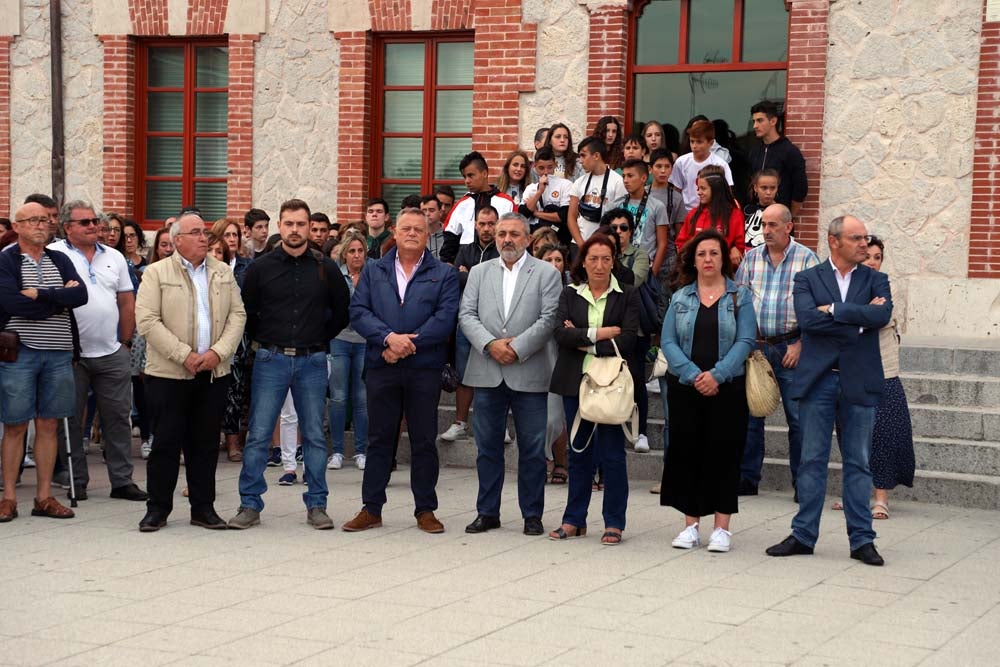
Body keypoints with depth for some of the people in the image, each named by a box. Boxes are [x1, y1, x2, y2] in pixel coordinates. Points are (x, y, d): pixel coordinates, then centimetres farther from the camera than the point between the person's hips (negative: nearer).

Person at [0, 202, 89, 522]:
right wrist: (61, 298, -8)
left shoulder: (60, 260, 13)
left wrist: (40, 294, -15)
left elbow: (80, 295, -4)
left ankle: (44, 496, 13)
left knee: (48, 424, 7)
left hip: (59, 354, 4)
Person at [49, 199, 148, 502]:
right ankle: (76, 482, 14)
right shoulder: (54, 256, -3)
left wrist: (125, 343, 10)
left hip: (112, 355, 4)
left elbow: (127, 302, 14)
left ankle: (122, 480, 13)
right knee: (72, 420, 5)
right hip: (71, 354, -4)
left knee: (118, 417, 6)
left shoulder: (114, 257, 12)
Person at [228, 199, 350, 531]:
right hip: (270, 360, 0)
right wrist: (264, 341, 9)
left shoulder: (326, 268, 4)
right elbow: (246, 312, 12)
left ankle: (316, 504, 12)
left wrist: (320, 338, 10)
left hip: (312, 362, 1)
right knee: (258, 434, -2)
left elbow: (343, 311, 13)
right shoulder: (261, 267, 2)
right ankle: (250, 504, 5)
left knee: (314, 435, 5)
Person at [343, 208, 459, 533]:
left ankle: (426, 510, 12)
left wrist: (409, 342, -15)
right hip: (381, 368, 2)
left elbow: (445, 318, -7)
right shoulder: (374, 272, 11)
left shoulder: (444, 274, 5)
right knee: (379, 439, 7)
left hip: (424, 368, -1)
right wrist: (389, 338, -15)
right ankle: (371, 509, 13)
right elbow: (358, 311, 0)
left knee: (424, 440, 4)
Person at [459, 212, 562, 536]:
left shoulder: (546, 273, 3)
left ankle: (532, 515, 11)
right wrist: (490, 344, -12)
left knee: (532, 449, 2)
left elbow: (549, 319, -6)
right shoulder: (479, 272, 13)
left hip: (529, 374, -3)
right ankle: (487, 512, 16)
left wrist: (517, 348, -13)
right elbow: (466, 315, 4)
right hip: (487, 373, 3)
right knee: (487, 447, 8)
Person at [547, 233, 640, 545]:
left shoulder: (627, 296, 3)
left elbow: (627, 340, -9)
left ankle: (614, 522, 6)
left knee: (612, 454, -1)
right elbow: (560, 333, -6)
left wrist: (584, 341, -9)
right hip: (576, 382, 3)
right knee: (579, 452, 9)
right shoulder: (570, 295, 9)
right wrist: (601, 333, -13)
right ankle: (574, 520, 16)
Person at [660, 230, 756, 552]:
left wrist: (717, 375, -16)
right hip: (685, 388, 2)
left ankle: (722, 527, 5)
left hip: (727, 389, -2)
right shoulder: (681, 297, 8)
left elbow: (745, 341, -5)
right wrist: (693, 375, -13)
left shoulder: (740, 296, 4)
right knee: (686, 452, 2)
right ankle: (690, 525, 11)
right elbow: (668, 341, 1)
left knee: (723, 453, -1)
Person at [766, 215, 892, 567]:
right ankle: (803, 535, 13)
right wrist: (859, 320, -13)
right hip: (817, 380, -1)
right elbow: (807, 318, -14)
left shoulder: (875, 280, 8)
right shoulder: (807, 279, 4)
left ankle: (862, 540, 11)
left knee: (858, 463, 6)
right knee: (812, 460, 5)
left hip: (859, 383, 1)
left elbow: (882, 315, -13)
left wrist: (834, 310, -13)